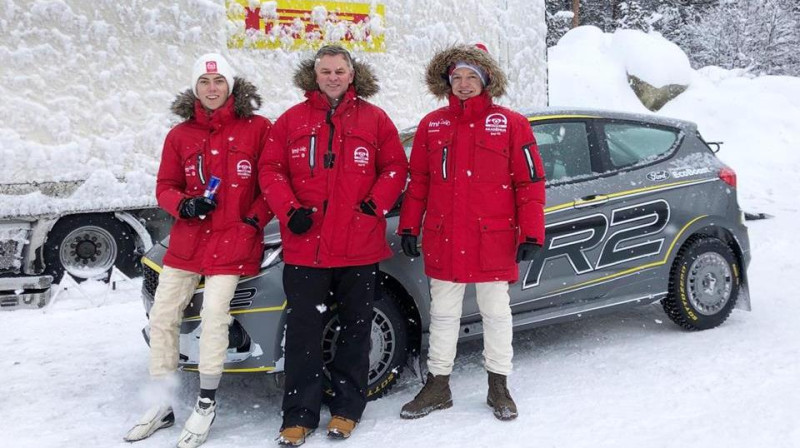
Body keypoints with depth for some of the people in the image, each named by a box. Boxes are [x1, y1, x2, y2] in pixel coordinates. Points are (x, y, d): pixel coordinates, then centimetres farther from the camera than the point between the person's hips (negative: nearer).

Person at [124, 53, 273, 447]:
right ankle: (163, 405, 20)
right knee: (162, 315, 4)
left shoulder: (257, 129, 0)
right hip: (187, 239, 5)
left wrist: (255, 219, -8)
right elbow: (165, 187, 13)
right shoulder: (180, 135, 10)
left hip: (233, 239, -4)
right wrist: (184, 205, -8)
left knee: (214, 312, -17)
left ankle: (206, 403, 3)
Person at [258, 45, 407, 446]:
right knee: (303, 331, 4)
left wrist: (376, 205, -9)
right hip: (305, 246, 0)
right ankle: (300, 415, 15)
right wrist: (289, 211, -9)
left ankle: (346, 409, 24)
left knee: (355, 328, 10)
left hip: (359, 246, 0)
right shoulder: (291, 120, 6)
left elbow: (396, 167, 5)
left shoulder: (375, 119, 5)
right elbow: (270, 169, 4)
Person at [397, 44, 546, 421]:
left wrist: (531, 233, -8)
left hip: (493, 242, -2)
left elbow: (530, 182, -2)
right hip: (443, 242, 3)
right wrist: (409, 226, 7)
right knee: (443, 314, 12)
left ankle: (498, 387, 25)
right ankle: (437, 387, 26)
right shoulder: (431, 125, 8)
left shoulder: (511, 124, -1)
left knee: (495, 313, 10)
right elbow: (417, 181, 11)